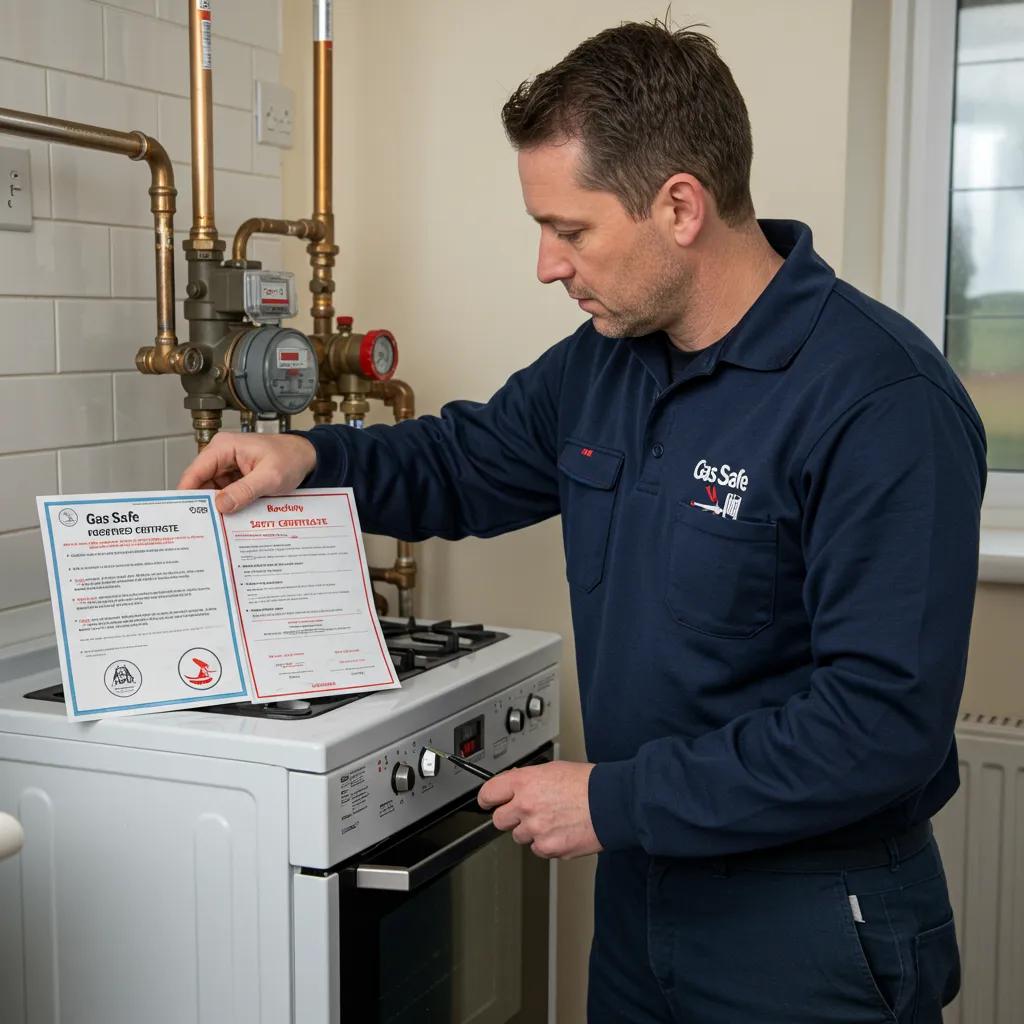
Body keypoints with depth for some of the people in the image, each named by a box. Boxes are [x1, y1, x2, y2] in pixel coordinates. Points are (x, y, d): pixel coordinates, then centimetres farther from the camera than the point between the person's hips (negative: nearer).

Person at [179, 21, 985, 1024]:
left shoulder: (883, 403, -24)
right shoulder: (602, 362, 1)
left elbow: (886, 716, -27)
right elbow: (464, 462, 17)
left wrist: (616, 802, -22)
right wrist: (310, 456, -2)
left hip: (807, 937, -6)